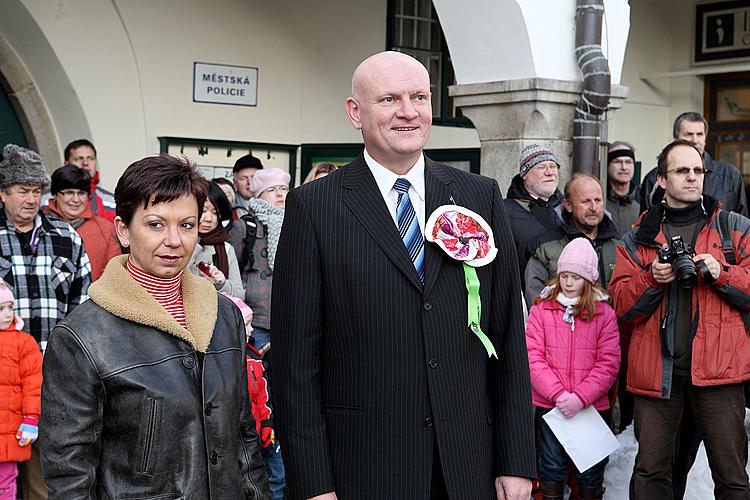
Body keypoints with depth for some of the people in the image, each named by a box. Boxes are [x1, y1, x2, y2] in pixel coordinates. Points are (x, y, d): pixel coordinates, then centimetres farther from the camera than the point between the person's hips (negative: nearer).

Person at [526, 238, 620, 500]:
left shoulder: (604, 313, 0)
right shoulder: (541, 309, 0)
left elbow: (608, 363, -5)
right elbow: (534, 358, -6)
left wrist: (580, 397, -16)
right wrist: (558, 394, -16)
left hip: (591, 406, 0)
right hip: (549, 405, 0)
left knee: (591, 472, 11)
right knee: (552, 467, 9)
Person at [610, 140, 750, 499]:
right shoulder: (638, 238, 12)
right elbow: (622, 305, 5)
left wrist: (721, 273, -11)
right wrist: (653, 278, -12)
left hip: (717, 366, -1)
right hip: (657, 369, 1)